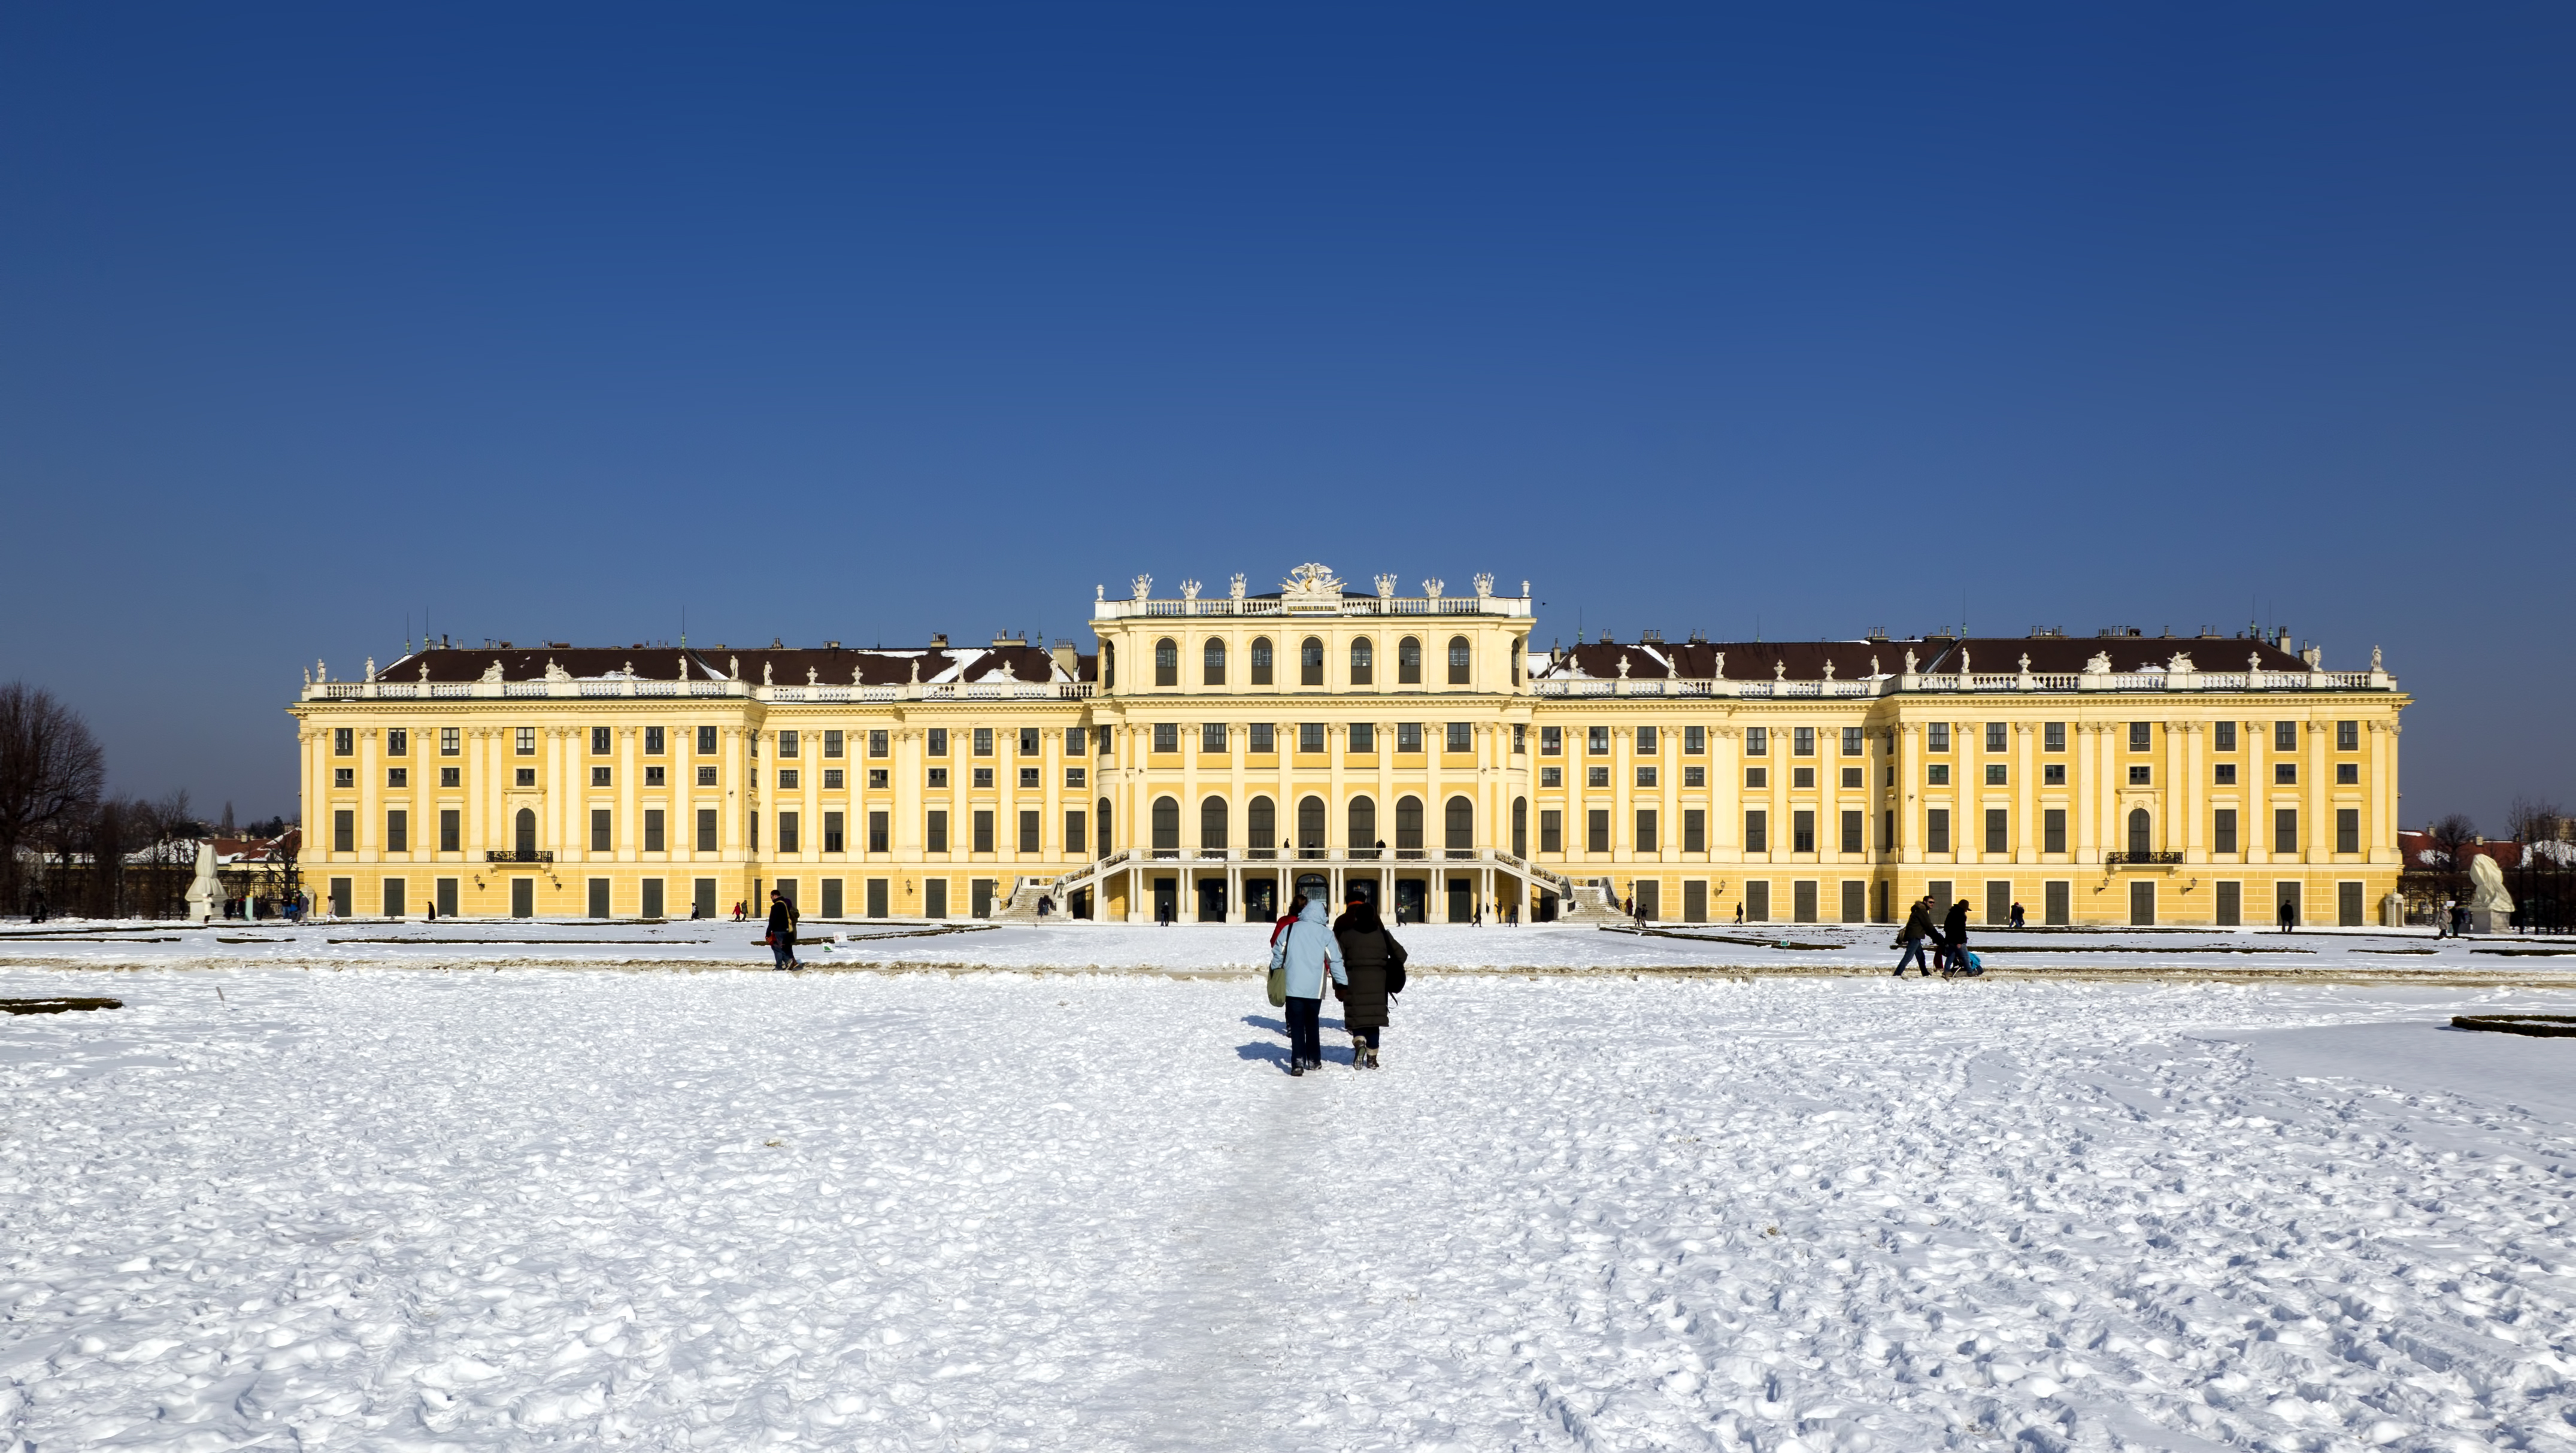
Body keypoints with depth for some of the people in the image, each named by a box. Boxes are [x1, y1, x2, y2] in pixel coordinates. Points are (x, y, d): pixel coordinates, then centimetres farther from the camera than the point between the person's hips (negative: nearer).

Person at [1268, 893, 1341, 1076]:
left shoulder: (1290, 929, 2)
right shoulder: (1326, 933, -1)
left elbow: (1277, 954, 7)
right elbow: (1336, 961, -2)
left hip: (1293, 986, 0)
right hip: (1315, 987, 0)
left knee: (1297, 1024, -1)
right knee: (1313, 1023, 17)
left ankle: (1298, 1062, -13)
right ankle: (1314, 1060, 23)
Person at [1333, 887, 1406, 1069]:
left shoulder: (1346, 934, -2)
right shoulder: (1382, 933, 3)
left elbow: (1338, 961, -6)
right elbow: (1400, 955, 3)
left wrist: (1338, 985, -2)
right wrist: (1389, 970, 17)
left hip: (1354, 981, -2)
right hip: (1377, 982, 2)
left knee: (1357, 1016, 5)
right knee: (1374, 1017, 10)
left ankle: (1359, 1042, -24)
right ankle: (1372, 1058, 11)